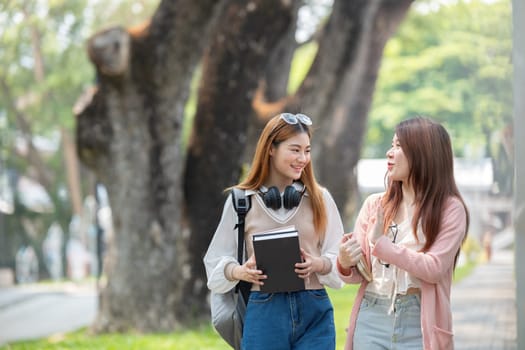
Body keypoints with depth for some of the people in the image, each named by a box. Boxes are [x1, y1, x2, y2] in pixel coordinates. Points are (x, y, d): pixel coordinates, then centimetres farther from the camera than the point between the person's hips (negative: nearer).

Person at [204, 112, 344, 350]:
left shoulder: (320, 198, 6)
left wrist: (319, 265, -16)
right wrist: (240, 272, -16)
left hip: (315, 313, 1)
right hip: (264, 312, -1)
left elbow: (338, 259, 6)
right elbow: (217, 261, 5)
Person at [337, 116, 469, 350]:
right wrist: (345, 264, -15)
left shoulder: (450, 209, -4)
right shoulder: (374, 205, 6)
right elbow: (357, 274, 6)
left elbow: (434, 268, -14)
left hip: (419, 325, -3)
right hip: (371, 321, 3)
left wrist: (381, 245, -15)